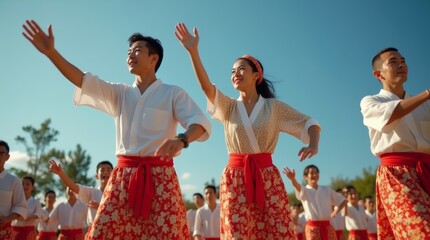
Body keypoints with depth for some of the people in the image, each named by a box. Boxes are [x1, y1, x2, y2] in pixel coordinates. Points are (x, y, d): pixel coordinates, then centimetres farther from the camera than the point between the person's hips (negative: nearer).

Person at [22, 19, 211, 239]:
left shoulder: (173, 93, 4)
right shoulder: (120, 93, 16)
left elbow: (200, 123, -9)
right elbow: (84, 81, 3)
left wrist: (181, 140, -31)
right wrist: (51, 52, -9)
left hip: (160, 177, -3)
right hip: (123, 176, 4)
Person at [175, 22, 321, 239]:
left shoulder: (274, 107, 6)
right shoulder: (228, 107, 9)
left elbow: (309, 123, 8)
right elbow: (206, 86, -8)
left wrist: (313, 144, -14)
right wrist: (193, 51, -21)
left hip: (267, 177, -1)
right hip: (234, 179, 1)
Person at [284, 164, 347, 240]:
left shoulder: (327, 190, 10)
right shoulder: (304, 191, -2)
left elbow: (343, 201, 19)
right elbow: (297, 186, -27)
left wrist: (335, 212, 6)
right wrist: (292, 179, -49)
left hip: (327, 226, 4)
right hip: (313, 227, -4)